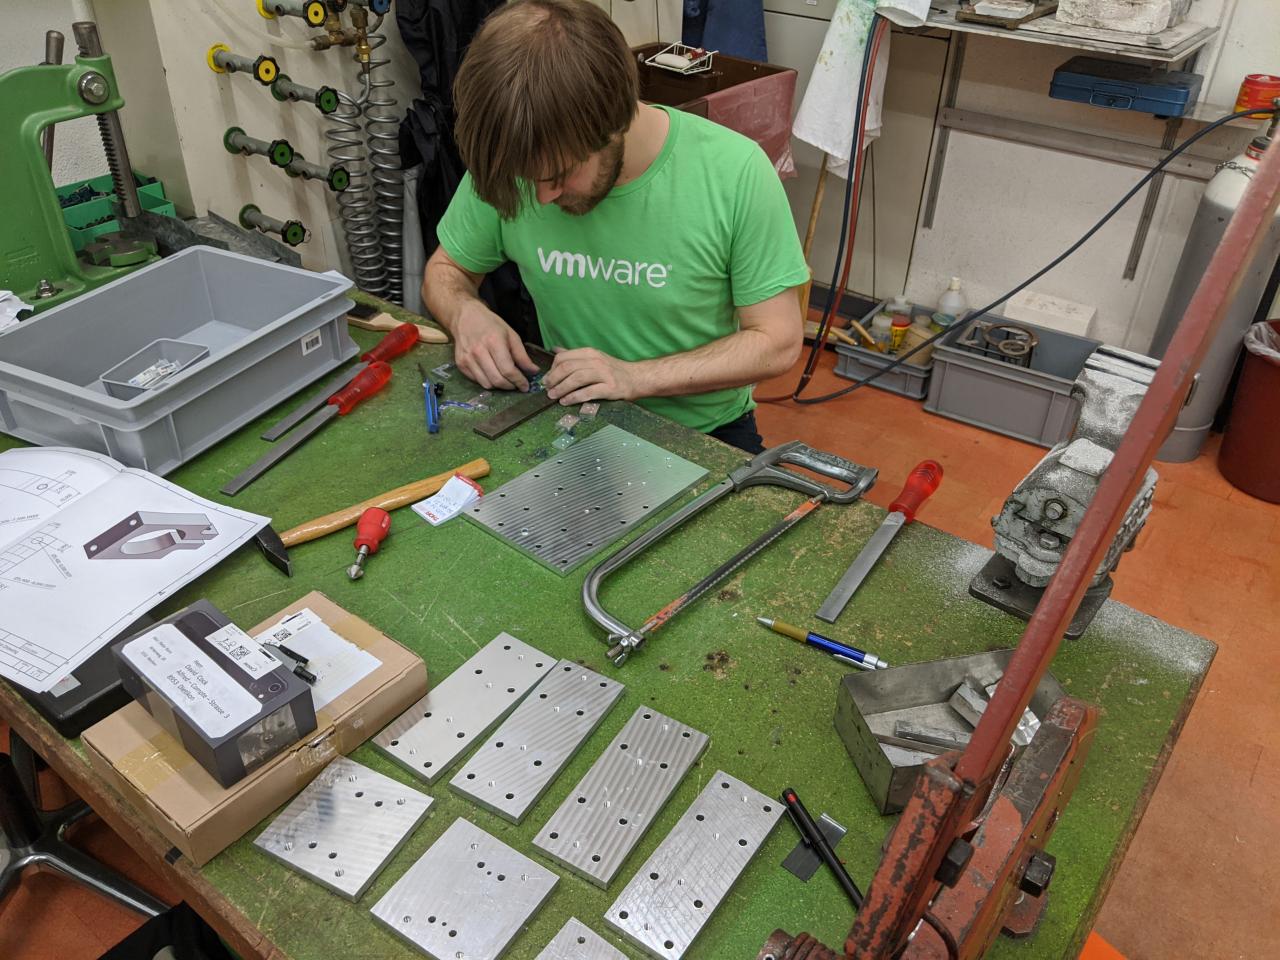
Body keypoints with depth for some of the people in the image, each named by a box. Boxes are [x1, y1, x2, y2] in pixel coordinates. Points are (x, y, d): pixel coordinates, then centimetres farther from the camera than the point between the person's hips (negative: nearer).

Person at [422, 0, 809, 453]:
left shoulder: (736, 172, -19)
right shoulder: (509, 164, -11)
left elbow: (778, 341, -12)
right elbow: (446, 271, 7)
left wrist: (636, 377, -23)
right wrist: (466, 314, -17)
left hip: (704, 434, -1)